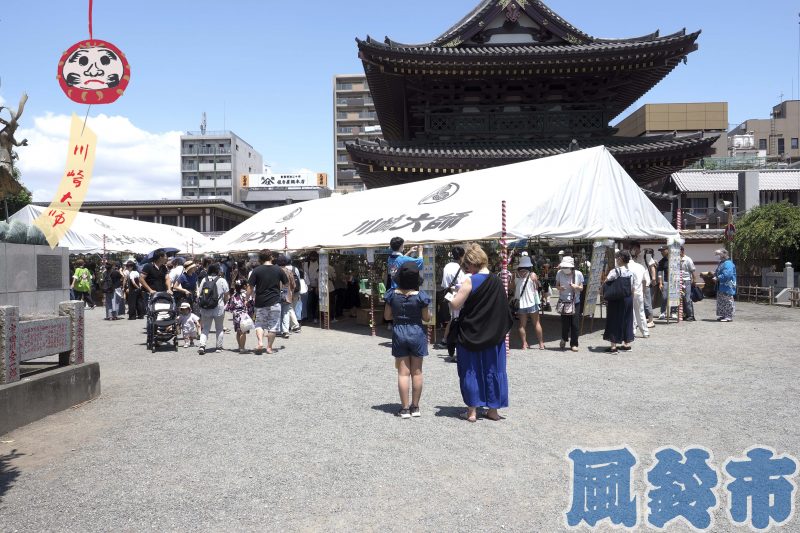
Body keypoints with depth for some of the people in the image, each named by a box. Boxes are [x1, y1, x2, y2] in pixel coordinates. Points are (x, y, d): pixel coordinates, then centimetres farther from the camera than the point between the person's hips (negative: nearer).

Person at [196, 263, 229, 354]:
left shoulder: (204, 280, 4)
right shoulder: (222, 280, -5)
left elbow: (199, 294, 5)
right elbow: (226, 295, -2)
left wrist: (201, 304, 18)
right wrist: (224, 303, 16)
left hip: (205, 309, 3)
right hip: (218, 309, -3)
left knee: (205, 328, 10)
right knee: (219, 328, 12)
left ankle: (202, 345, -7)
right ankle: (219, 346, 16)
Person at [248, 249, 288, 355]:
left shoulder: (256, 270, -4)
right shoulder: (278, 269, -1)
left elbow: (250, 287, -6)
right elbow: (287, 283, 10)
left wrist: (248, 299, 6)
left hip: (260, 302, 0)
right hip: (275, 302, 0)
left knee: (259, 324, 14)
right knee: (273, 325, 7)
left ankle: (260, 342, -5)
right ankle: (269, 347, 8)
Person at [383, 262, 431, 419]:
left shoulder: (392, 294, -7)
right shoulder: (420, 296, -12)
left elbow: (387, 316, 1)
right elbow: (426, 318, -5)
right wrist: (428, 311, 15)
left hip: (399, 333, 1)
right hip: (417, 333, -1)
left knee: (403, 372, 5)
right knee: (416, 372, 10)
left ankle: (405, 408, 7)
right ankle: (415, 407, 17)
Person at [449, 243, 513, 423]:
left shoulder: (470, 281, -16)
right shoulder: (497, 282, 1)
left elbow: (455, 305, -17)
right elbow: (504, 309, 9)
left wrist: (458, 293, -1)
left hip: (470, 335, -4)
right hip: (494, 335, 4)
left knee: (471, 372, 6)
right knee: (493, 370, 12)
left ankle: (472, 411, 10)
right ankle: (493, 409, 19)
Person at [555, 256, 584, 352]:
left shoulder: (578, 274, -5)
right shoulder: (560, 273, -5)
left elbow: (581, 288, 4)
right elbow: (557, 285, 7)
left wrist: (576, 287, -18)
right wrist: (559, 288, -16)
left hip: (575, 302, 0)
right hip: (564, 302, 0)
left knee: (575, 324, 0)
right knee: (565, 323, -2)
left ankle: (574, 344, 14)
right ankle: (564, 339, 27)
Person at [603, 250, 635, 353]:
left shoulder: (615, 271, -14)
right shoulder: (630, 272, 5)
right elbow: (632, 288, 9)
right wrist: (630, 298, 17)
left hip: (617, 299, -6)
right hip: (628, 298, 6)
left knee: (614, 321, 0)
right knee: (626, 321, 15)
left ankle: (613, 346, 0)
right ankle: (626, 344, 23)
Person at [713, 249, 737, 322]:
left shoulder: (728, 263, -17)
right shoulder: (721, 263, 15)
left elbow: (726, 275, -26)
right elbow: (718, 273, 27)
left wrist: (717, 278, -18)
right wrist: (715, 274, 6)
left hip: (727, 286, -11)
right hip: (721, 287, 11)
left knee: (728, 302, -5)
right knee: (720, 302, 15)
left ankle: (729, 316, -2)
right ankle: (722, 315, 23)